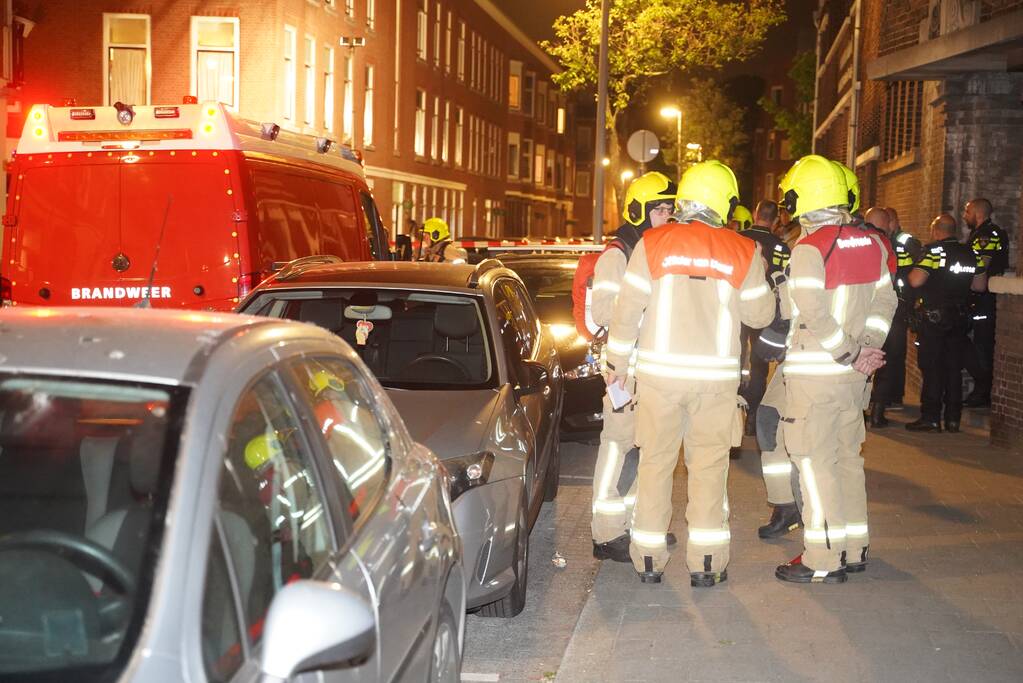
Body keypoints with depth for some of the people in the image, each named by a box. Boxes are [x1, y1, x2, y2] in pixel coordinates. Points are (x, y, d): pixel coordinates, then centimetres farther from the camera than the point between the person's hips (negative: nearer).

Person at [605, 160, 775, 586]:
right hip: (717, 375, 0)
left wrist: (617, 361, 10)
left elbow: (628, 310, -2)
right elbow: (760, 314, 7)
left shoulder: (653, 244, -3)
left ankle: (649, 559, 14)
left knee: (655, 463, 9)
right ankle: (706, 563, 11)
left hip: (659, 373, 0)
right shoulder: (743, 252, -1)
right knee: (709, 468, 8)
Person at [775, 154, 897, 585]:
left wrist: (852, 354, -12)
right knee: (847, 457, 17)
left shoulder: (808, 248, -16)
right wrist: (867, 349, 4)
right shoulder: (871, 243, 6)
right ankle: (854, 549, 26)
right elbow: (885, 302, 8)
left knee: (816, 463, 0)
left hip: (814, 372, -7)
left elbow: (815, 315, -21)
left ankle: (823, 560, 4)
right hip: (853, 373, 7)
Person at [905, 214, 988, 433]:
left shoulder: (934, 251, -12)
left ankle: (930, 417, -2)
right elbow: (980, 285, 11)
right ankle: (953, 418, 13)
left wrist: (912, 271, 0)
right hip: (961, 316, 6)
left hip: (935, 317, -6)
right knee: (954, 368, 10)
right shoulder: (972, 253, 7)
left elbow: (916, 280, -21)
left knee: (931, 367, -1)